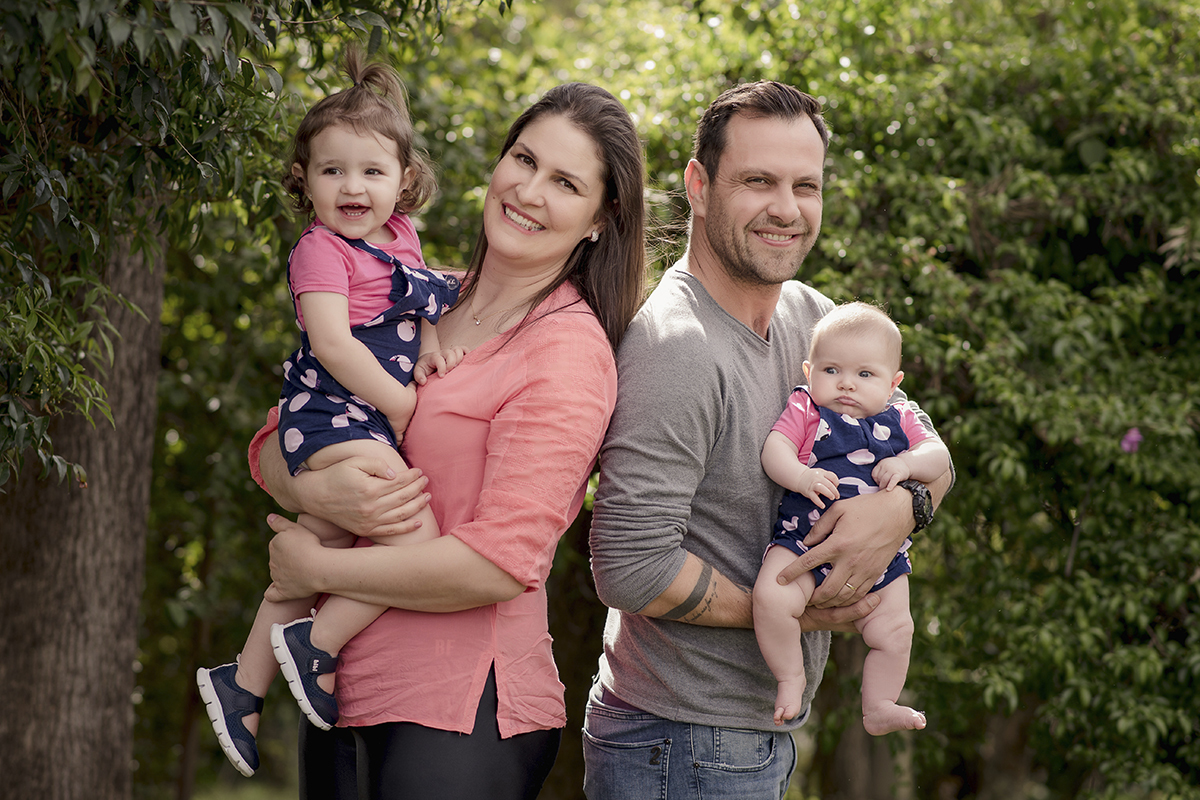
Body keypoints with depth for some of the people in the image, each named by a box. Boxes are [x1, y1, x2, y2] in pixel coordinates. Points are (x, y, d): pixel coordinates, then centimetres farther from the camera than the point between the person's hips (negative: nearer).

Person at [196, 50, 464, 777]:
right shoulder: (321, 249, -9)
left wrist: (429, 342, 2)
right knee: (417, 537, -23)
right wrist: (403, 406, -16)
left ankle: (244, 683, 26)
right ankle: (317, 642, -10)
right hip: (334, 417, -9)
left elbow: (413, 302, 25)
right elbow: (333, 342, -17)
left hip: (374, 424, 9)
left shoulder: (399, 237, 14)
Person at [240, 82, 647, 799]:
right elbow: (273, 447, 10)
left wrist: (314, 567, -11)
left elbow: (498, 564, -19)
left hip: (459, 718, -6)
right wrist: (317, 491, -14)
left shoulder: (570, 350, -11)